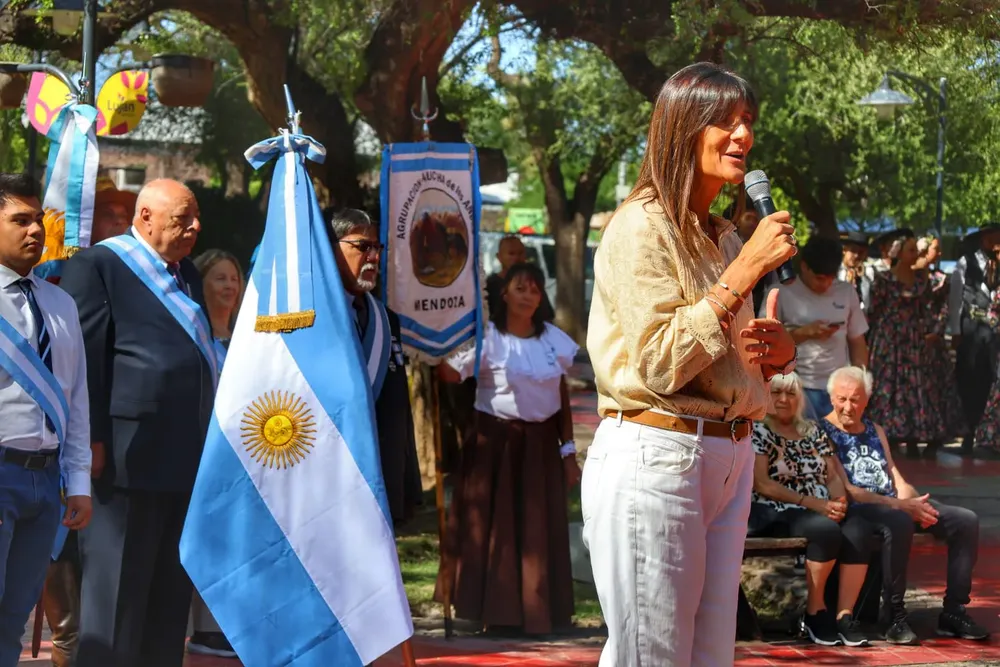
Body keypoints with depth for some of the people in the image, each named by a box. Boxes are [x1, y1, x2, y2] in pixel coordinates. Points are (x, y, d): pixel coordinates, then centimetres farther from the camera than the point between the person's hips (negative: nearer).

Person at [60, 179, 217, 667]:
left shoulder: (187, 274, 20)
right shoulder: (97, 266, -5)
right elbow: (85, 357, -12)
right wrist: (92, 442, -18)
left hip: (186, 461, 8)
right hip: (129, 458, -8)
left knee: (171, 596, 11)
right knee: (118, 591, -4)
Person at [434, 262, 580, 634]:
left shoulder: (553, 339, 5)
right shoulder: (486, 338, -8)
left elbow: (562, 396, 11)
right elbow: (449, 374, -22)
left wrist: (569, 451, 9)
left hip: (541, 445, 4)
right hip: (495, 443, -4)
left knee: (540, 529, 5)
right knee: (495, 525, 0)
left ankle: (538, 611, 12)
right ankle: (497, 612, 7)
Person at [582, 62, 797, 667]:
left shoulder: (724, 238, 16)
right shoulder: (641, 226, -8)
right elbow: (660, 363, -18)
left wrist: (778, 351, 4)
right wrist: (745, 271, -17)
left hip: (730, 457, 8)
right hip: (654, 454, -8)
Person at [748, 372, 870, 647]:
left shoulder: (813, 431, 20)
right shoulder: (758, 431, 1)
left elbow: (833, 475, 16)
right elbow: (761, 483, -10)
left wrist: (839, 500, -9)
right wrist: (812, 503, -16)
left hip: (824, 509, 6)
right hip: (778, 512, -6)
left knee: (859, 529, -26)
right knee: (826, 530, -35)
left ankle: (844, 614, -25)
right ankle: (815, 612, -18)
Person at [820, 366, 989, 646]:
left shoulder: (875, 430, 24)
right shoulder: (823, 432, -1)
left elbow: (896, 479, 18)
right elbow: (845, 490, -11)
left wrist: (912, 502, -6)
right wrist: (900, 505, -18)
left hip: (895, 504, 8)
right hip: (858, 509, -8)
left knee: (966, 520, -7)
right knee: (899, 522, -40)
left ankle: (954, 611, -6)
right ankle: (894, 615, -29)